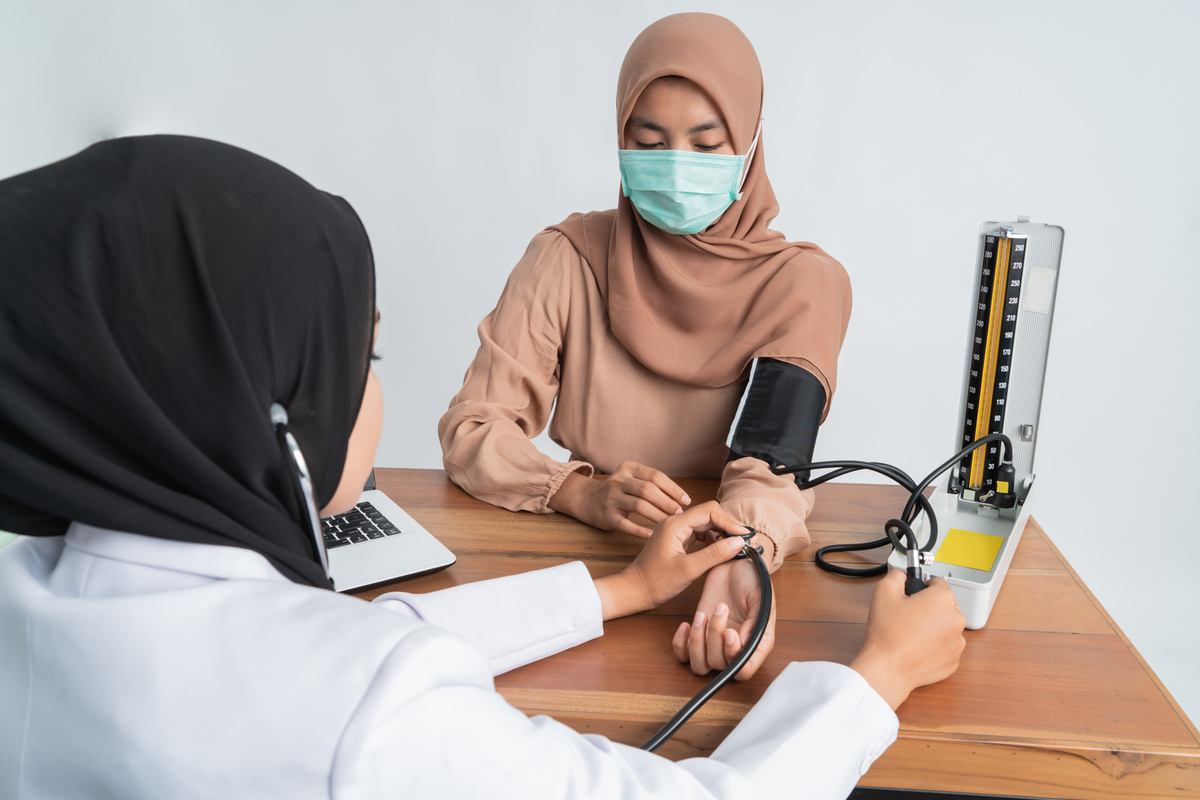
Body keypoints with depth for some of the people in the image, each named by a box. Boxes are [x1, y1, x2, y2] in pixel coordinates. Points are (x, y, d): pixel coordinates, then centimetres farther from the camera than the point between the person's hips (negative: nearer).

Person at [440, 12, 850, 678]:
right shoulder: (568, 258, -2)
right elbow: (470, 428, -4)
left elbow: (773, 457, -15)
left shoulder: (803, 281, -3)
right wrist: (582, 494, -22)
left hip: (727, 551, 0)